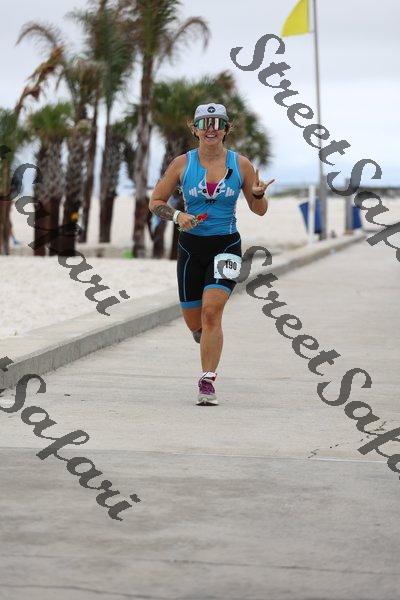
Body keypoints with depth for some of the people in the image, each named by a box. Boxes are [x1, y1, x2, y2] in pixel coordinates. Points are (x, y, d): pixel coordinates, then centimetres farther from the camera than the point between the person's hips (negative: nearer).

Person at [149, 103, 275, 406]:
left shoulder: (241, 164, -1)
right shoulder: (182, 163, -1)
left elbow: (259, 210, 7)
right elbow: (156, 202, 5)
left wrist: (259, 194, -16)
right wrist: (178, 216, -14)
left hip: (226, 246, -2)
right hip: (191, 246, 2)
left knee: (212, 311, -20)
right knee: (194, 321, 8)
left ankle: (208, 381, -14)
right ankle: (209, 337, 45)